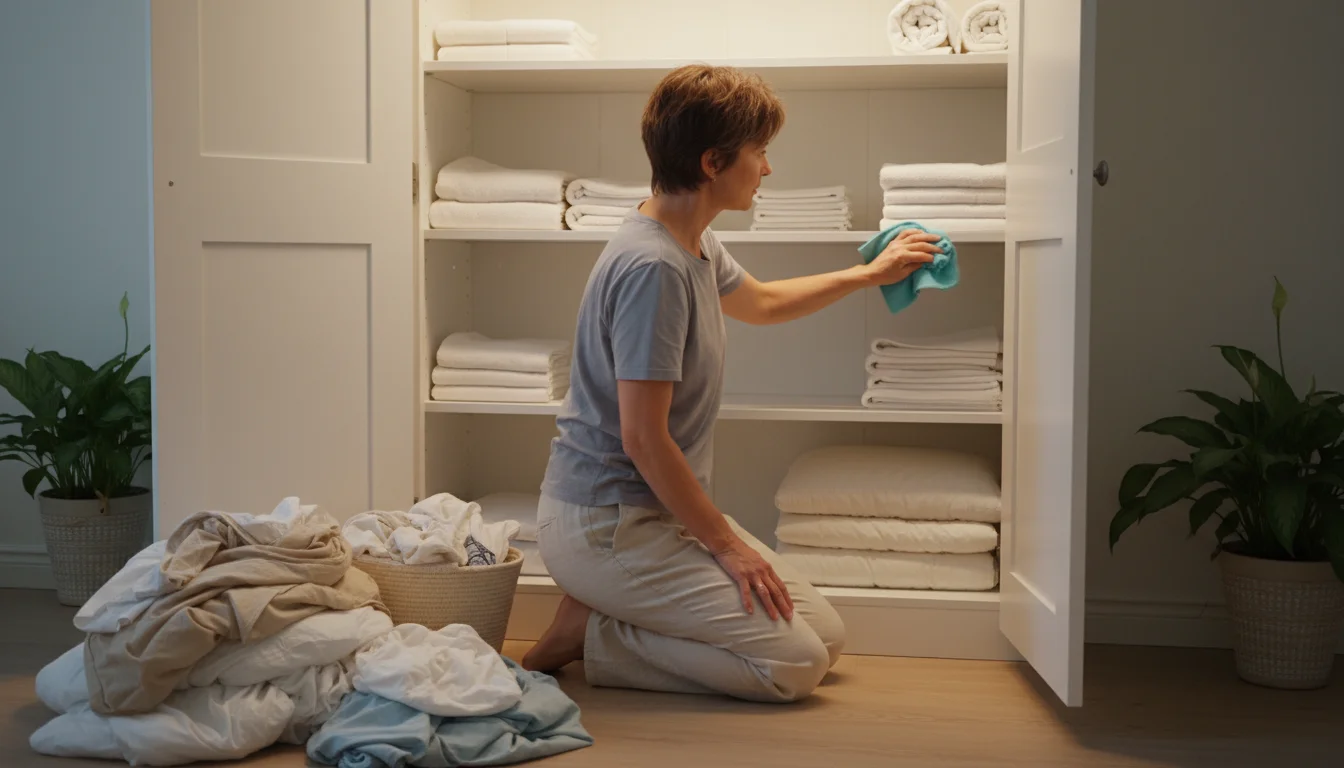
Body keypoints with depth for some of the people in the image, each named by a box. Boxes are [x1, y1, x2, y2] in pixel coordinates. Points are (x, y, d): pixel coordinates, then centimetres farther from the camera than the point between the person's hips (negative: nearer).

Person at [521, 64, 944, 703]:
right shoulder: (652, 266, -23)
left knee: (827, 636, 6)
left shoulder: (695, 245, 9)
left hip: (660, 510, 10)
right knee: (794, 664, -14)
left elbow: (759, 301, 32)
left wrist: (870, 274, 35)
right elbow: (643, 439, -24)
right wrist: (725, 542, -15)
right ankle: (589, 636, -3)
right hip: (604, 524, -10)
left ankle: (608, 614, 10)